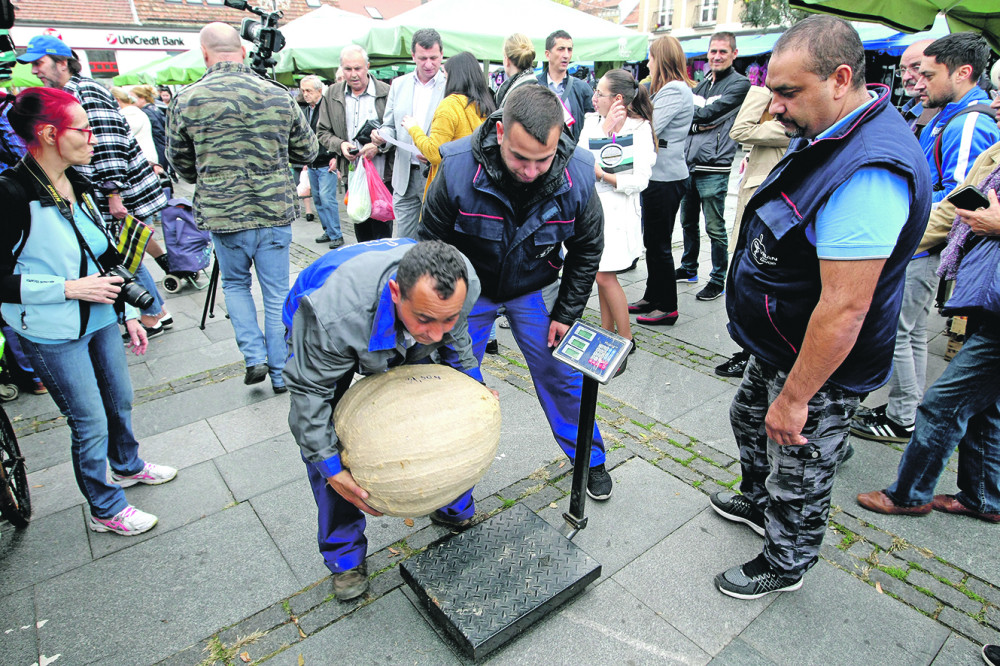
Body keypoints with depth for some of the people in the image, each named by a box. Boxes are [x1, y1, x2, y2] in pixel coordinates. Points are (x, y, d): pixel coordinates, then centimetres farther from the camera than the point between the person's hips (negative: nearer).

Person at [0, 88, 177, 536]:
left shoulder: (77, 185, 5)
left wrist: (127, 313, 13)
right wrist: (69, 288, -23)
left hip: (101, 319, 7)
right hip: (54, 335, -7)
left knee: (120, 401, 21)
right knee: (90, 422, 4)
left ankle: (127, 466, 48)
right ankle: (105, 509, 25)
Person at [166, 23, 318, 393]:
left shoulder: (186, 101, -4)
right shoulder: (279, 96, -2)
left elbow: (179, 163, 8)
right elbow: (308, 152, 8)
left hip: (223, 215, 0)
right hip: (275, 211, 1)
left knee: (235, 284, 22)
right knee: (277, 294, 10)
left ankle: (255, 358, 12)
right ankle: (280, 373, 19)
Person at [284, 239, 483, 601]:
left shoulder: (463, 283, -33)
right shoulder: (333, 314, -47)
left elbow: (456, 340, -8)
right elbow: (309, 390, -29)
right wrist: (332, 469, -26)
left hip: (403, 342, 4)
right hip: (317, 339, -3)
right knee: (324, 439, -11)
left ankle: (455, 509, 28)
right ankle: (345, 555, 13)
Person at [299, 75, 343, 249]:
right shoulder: (306, 110, 15)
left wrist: (336, 157, -18)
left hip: (327, 164, -8)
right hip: (312, 166, 8)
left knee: (327, 198, -11)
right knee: (318, 200, 11)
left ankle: (336, 235, -1)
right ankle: (328, 231, 21)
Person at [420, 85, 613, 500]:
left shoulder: (577, 177, -23)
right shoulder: (458, 170, -28)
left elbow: (587, 251, -5)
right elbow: (432, 244, -13)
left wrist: (565, 314, -5)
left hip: (534, 290, 1)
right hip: (469, 289, -1)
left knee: (562, 375, 8)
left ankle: (589, 458, 34)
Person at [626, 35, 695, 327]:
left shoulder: (675, 91, -15)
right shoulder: (669, 89, 18)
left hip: (666, 178, -10)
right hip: (657, 174, 10)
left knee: (659, 244, -3)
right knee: (652, 241, 16)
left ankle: (667, 307, 8)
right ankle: (652, 297, 27)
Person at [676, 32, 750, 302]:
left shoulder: (740, 83, -3)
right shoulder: (703, 82, 18)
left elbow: (710, 113, -12)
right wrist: (698, 125, -7)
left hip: (713, 168, -7)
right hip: (689, 163, 7)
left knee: (715, 228, -3)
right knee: (688, 222, 16)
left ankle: (718, 280, 8)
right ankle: (688, 269, 31)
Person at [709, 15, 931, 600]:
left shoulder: (868, 174, -32)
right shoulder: (827, 134, 3)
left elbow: (844, 309, -32)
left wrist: (794, 398, -24)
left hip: (819, 367, -10)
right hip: (778, 346, 10)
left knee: (799, 476, 12)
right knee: (750, 418, 28)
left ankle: (784, 566, 38)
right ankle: (757, 503, 55)